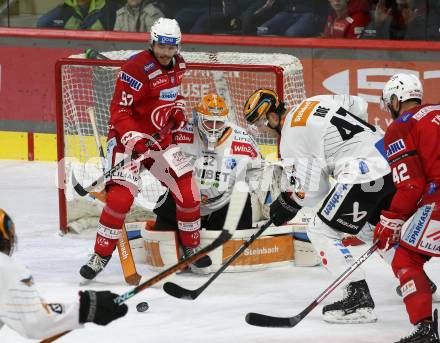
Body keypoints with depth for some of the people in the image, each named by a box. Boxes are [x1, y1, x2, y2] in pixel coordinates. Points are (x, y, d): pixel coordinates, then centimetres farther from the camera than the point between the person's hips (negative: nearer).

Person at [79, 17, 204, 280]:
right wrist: (134, 140, -33)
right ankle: (101, 256, -9)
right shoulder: (138, 69, -22)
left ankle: (192, 249, 20)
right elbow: (119, 111, -22)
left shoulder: (178, 64, 3)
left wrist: (178, 110, 5)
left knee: (189, 194, 2)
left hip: (160, 138, 7)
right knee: (121, 196, -20)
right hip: (128, 137, -7)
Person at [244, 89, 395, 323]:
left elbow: (312, 190, -6)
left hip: (363, 173, -9)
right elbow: (360, 106, 27)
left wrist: (286, 205, 10)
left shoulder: (290, 137, -5)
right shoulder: (315, 102, 17)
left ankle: (359, 297, -9)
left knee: (321, 230, -1)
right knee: (370, 227, 29)